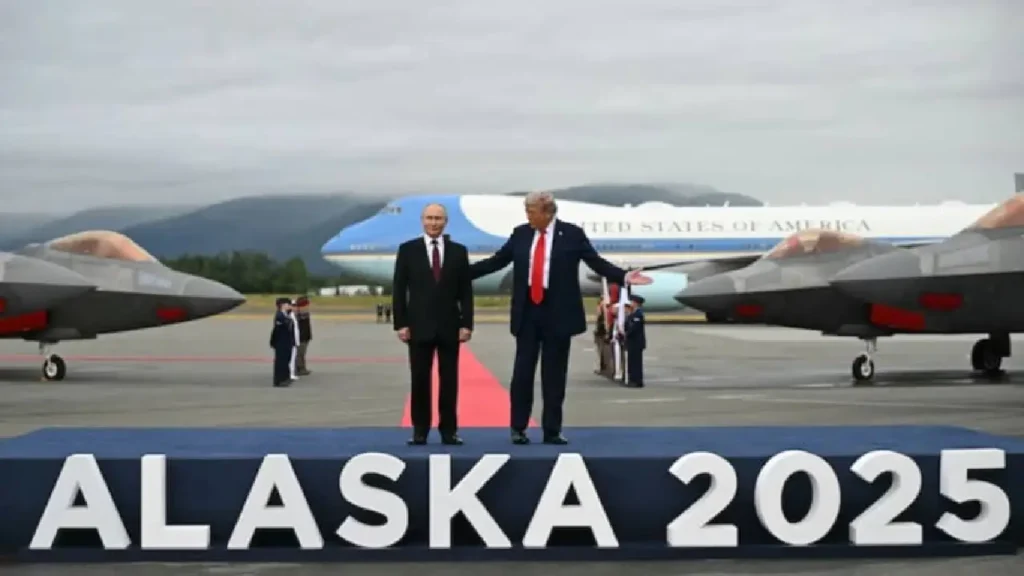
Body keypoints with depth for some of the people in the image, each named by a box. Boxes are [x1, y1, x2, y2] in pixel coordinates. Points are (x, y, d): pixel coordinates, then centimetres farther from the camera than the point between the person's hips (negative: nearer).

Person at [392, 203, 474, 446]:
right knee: (420, 380, 2)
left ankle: (449, 430, 8)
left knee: (449, 380, 3)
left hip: (449, 326, 1)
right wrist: (401, 324, -5)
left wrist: (466, 323, -3)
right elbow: (399, 290, 1)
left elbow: (466, 291, 4)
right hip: (419, 325, -1)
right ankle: (420, 430, 9)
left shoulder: (458, 251, 5)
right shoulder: (407, 250, 2)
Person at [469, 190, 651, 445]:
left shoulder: (572, 234, -3)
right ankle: (518, 428, 11)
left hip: (557, 313, -2)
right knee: (522, 372, 2)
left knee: (554, 374, 3)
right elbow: (496, 261, 10)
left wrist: (624, 276, -16)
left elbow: (597, 262, -3)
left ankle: (552, 430, 11)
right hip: (527, 312, 2)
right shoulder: (520, 234, 6)